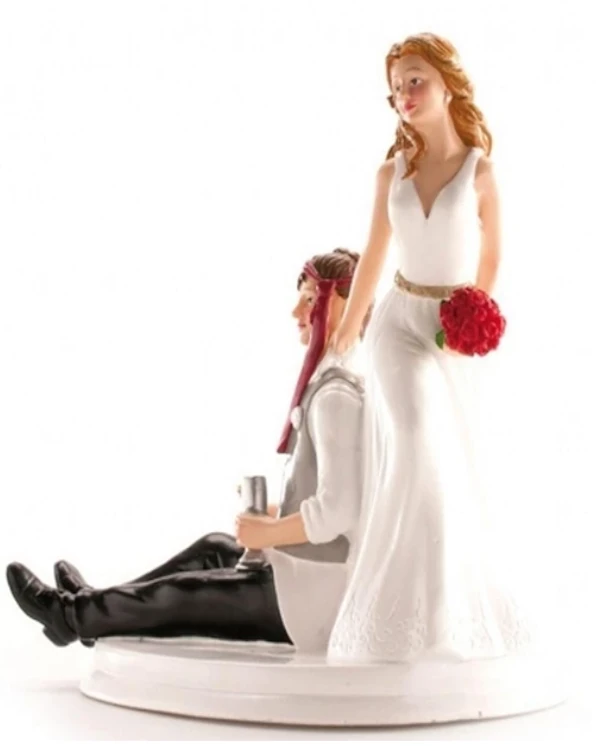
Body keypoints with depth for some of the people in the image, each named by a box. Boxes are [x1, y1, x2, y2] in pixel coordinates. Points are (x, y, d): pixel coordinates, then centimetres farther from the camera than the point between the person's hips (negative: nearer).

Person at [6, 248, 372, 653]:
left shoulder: (335, 396, -23)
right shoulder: (339, 381, 10)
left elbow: (336, 512, -30)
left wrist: (266, 533, -15)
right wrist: (281, 513, 10)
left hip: (313, 597, -9)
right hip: (320, 577, 9)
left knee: (180, 593, 6)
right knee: (212, 549, 20)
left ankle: (74, 615, 29)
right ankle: (96, 609, 36)